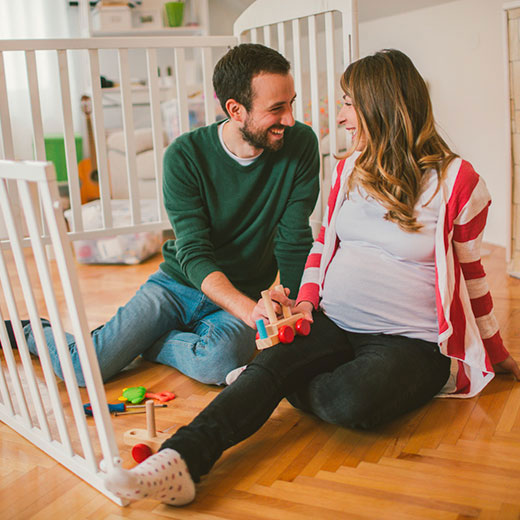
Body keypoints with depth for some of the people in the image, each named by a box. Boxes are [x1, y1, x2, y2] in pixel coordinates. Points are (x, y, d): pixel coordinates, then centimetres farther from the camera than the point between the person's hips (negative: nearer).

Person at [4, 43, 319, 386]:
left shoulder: (300, 144, -11)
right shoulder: (185, 155, -14)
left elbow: (294, 242, -7)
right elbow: (194, 254, -19)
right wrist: (251, 310, -34)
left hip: (239, 298, 1)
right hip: (177, 284, 0)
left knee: (219, 361, -34)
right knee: (83, 367, -15)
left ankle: (145, 342, -4)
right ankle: (31, 331, 19)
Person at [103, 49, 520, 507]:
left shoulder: (456, 180, -4)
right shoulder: (349, 168, 12)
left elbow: (471, 271, 7)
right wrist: (305, 303, 3)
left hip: (411, 342, -3)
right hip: (331, 324, 4)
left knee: (351, 402, -34)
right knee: (272, 363, -28)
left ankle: (260, 387, -9)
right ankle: (179, 460, -38)